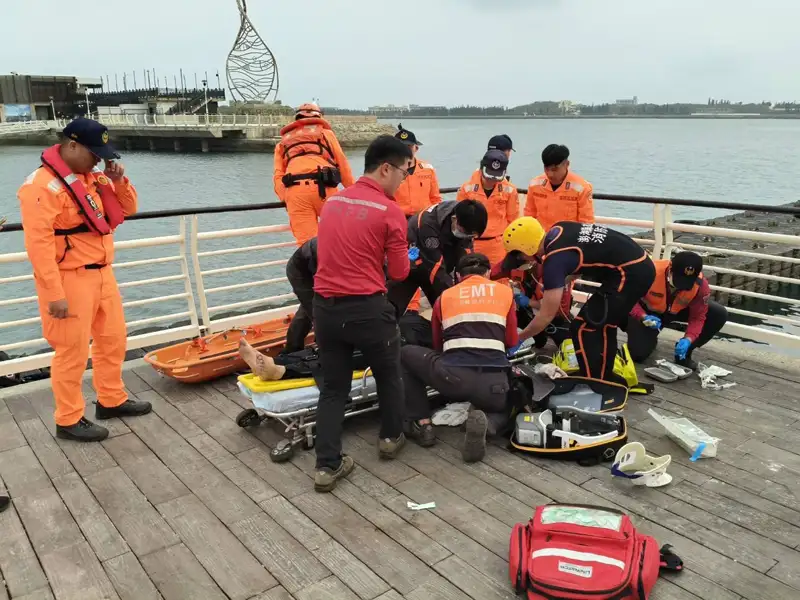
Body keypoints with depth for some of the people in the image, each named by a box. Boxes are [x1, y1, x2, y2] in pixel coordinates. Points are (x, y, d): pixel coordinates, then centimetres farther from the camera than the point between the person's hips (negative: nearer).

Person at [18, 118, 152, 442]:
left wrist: (119, 181, -3)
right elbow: (38, 244, -22)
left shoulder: (93, 176, 8)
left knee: (113, 340, 18)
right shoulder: (43, 185, -18)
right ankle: (68, 421, 17)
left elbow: (127, 209, 16)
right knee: (73, 352, 2)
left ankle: (112, 400, 36)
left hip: (102, 274, 9)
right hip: (70, 280, -9)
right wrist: (54, 294, -23)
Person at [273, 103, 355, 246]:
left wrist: (286, 199, 11)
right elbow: (342, 164, 19)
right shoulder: (325, 132, 26)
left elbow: (278, 176, 16)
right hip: (322, 187, -2)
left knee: (306, 242, -3)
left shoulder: (282, 142, 31)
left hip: (294, 191, 2)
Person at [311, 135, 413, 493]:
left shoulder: (332, 201, 8)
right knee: (389, 375, 22)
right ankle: (391, 438, 38)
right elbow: (399, 273, -5)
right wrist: (404, 257, 16)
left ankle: (327, 466, 14)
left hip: (324, 307, 5)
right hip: (367, 309, -5)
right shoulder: (390, 211, -10)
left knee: (333, 387, 14)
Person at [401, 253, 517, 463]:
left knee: (406, 354, 25)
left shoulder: (445, 296, 17)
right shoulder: (505, 291, 16)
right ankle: (487, 423, -2)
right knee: (505, 406, 36)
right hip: (493, 382, 1)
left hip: (452, 376, -1)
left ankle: (422, 424, 15)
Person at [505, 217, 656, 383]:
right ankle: (605, 378, 33)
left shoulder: (554, 259, -18)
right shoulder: (557, 230, 4)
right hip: (641, 265, 9)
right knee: (603, 325, 20)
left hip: (630, 274, -9)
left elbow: (547, 315, -14)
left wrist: (518, 338, -1)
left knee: (583, 328, -5)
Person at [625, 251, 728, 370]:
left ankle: (684, 354, -1)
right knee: (638, 354, -20)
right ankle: (650, 338, 21)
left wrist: (688, 339, -35)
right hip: (648, 311, -3)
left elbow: (698, 317, -18)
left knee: (719, 314, -18)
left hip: (677, 311, 3)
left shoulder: (701, 284, -29)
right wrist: (643, 317, -39)